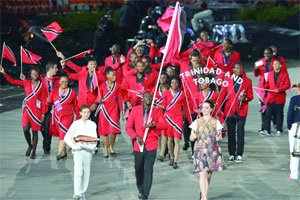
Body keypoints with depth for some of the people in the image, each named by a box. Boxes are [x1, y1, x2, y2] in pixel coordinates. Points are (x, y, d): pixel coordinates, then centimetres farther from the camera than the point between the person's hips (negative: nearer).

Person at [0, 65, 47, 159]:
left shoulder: (42, 86, 0)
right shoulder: (26, 83, 5)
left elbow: (44, 101, 0)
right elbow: (12, 81, 6)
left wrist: (43, 114, -4)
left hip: (37, 111, -2)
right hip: (27, 109, 2)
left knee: (35, 131, 1)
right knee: (25, 129, -10)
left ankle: (34, 152, 12)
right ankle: (30, 146, 18)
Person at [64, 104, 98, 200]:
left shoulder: (92, 125, 7)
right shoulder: (75, 124, 3)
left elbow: (94, 138, -1)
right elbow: (67, 137, 0)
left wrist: (87, 142, -17)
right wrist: (74, 144, -15)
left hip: (88, 150, 3)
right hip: (78, 150, -2)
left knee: (86, 172, 4)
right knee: (78, 172, -14)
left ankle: (83, 192, 14)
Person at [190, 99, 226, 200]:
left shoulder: (216, 122, 6)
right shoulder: (197, 122, 5)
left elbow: (220, 137, 10)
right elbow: (191, 138, 8)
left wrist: (218, 138, -13)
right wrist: (194, 137, -15)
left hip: (213, 151, 2)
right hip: (200, 150, -2)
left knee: (209, 175, 10)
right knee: (203, 174, -14)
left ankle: (203, 191, 36)